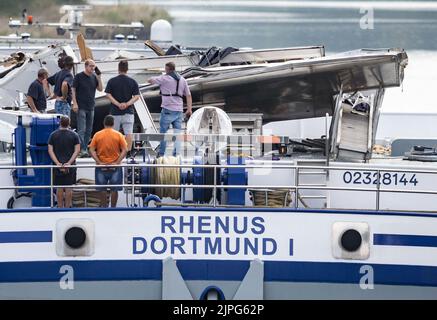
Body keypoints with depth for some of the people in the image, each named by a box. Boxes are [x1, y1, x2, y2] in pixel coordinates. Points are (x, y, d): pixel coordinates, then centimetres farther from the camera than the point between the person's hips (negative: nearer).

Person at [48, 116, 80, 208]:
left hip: (58, 165, 1)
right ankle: (68, 207, 6)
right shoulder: (74, 135, -2)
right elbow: (77, 150, -8)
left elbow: (50, 151, -5)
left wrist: (58, 163, -11)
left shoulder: (53, 135, 0)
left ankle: (60, 207, 10)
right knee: (69, 187, 4)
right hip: (70, 165, -1)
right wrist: (69, 163, -12)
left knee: (59, 188, 7)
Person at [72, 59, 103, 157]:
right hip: (81, 107, -6)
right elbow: (73, 90, -5)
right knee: (81, 130, -10)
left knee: (89, 130, 8)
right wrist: (75, 103, -13)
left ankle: (85, 148, 15)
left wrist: (99, 78, -7)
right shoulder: (79, 76, -5)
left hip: (91, 107, 6)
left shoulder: (94, 77, 9)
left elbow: (100, 89, 6)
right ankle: (82, 150, -13)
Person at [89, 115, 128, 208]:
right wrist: (117, 162, -10)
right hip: (115, 166, -1)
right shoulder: (118, 135, -3)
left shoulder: (97, 135, -1)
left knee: (102, 189, 9)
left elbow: (91, 150, -6)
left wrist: (99, 162, -9)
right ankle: (113, 208, 7)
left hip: (101, 166, 1)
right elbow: (125, 150, -9)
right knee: (114, 189, 6)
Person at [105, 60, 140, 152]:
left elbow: (108, 95, -7)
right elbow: (136, 96, -4)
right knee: (128, 133, 0)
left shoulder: (112, 81, -1)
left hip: (115, 111, 0)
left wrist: (118, 104, -11)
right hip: (128, 111, 0)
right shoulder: (133, 82, 0)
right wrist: (127, 104, -12)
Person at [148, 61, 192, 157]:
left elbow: (150, 80, 3)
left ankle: (161, 154, 5)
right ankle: (176, 154, -1)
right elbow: (188, 95, 10)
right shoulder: (182, 80, 12)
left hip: (168, 110, -5)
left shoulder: (165, 78, -5)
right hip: (179, 110, 5)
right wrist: (189, 109, 9)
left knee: (163, 132, 3)